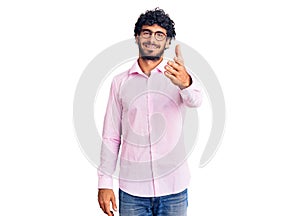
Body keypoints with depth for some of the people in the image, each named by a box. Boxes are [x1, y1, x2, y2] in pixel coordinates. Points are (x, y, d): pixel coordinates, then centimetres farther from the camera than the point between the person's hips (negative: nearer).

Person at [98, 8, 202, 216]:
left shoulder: (180, 75, 0)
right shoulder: (120, 82, 5)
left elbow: (195, 100, -23)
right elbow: (111, 137, 6)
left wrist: (185, 83, -45)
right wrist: (105, 183, 2)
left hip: (173, 189, -1)